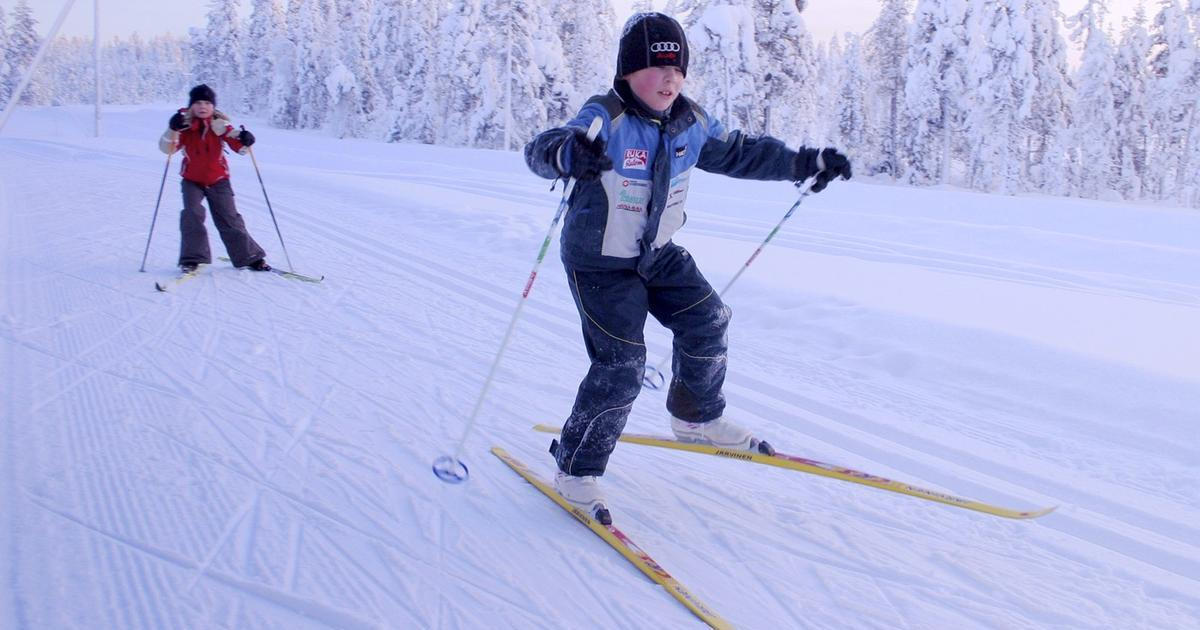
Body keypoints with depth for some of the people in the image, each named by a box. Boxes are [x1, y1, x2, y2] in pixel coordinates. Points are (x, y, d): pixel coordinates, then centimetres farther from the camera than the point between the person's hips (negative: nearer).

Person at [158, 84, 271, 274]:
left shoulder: (220, 124, -7)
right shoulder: (185, 125, -7)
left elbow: (240, 147, -8)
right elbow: (167, 148, -14)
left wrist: (245, 140, -32)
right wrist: (172, 130, -32)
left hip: (218, 180, 0)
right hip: (192, 180, 0)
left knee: (229, 219, 1)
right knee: (192, 215, -17)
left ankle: (249, 257, 10)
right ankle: (192, 259, -8)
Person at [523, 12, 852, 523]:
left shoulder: (691, 123, -3)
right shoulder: (606, 119, -24)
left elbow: (739, 153, 12)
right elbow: (540, 150, -40)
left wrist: (805, 162, 7)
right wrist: (569, 154, -64)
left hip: (657, 255, 7)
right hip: (599, 264, -7)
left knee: (706, 322, 6)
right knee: (620, 365, -12)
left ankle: (697, 417, 33)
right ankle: (574, 468, 5)